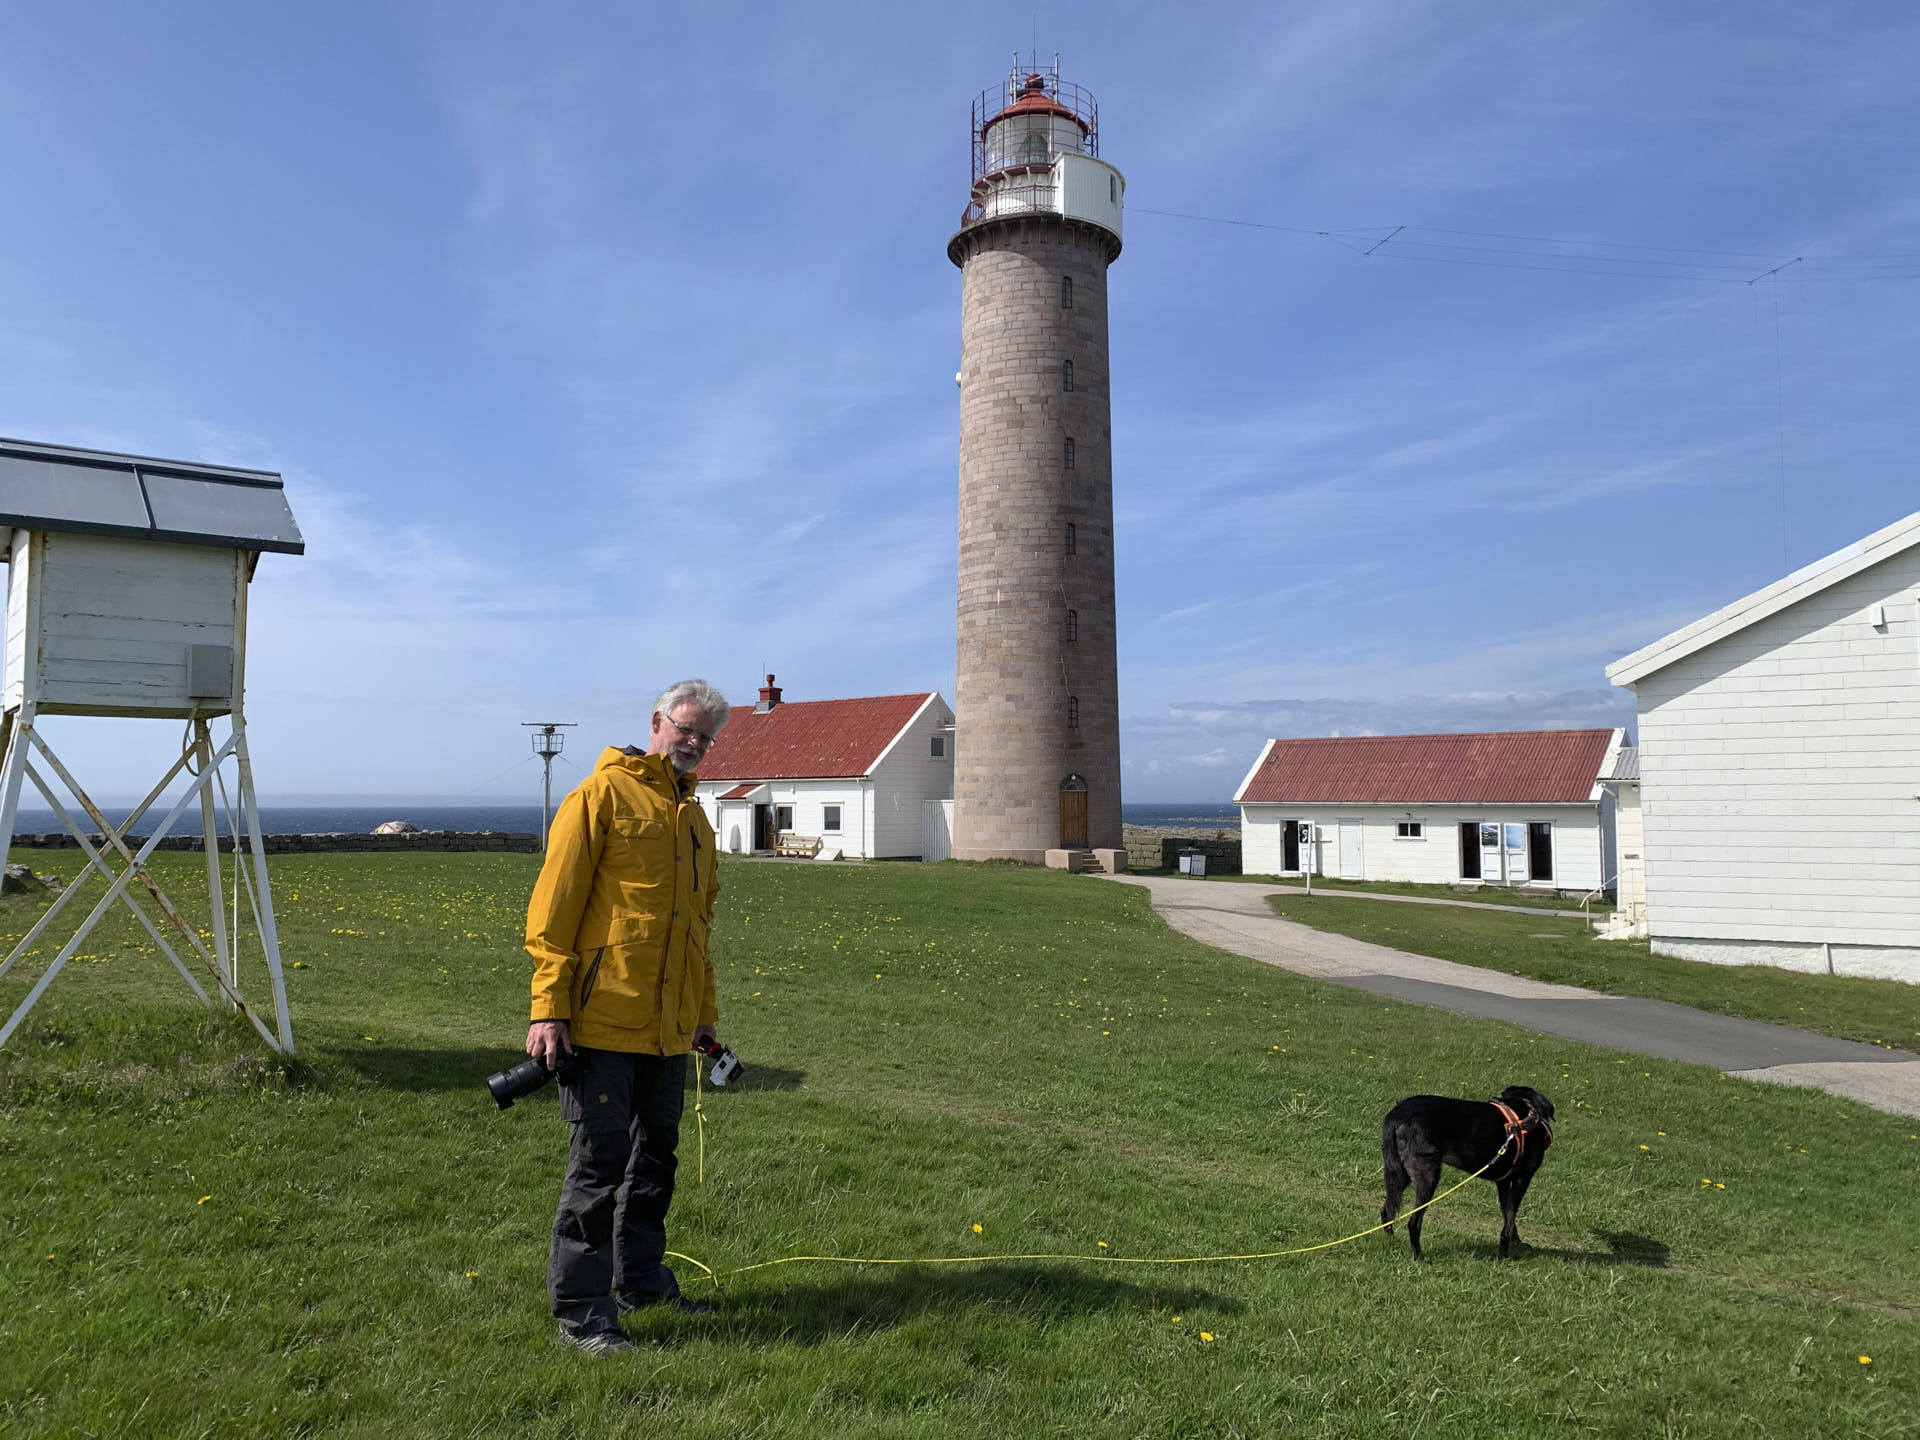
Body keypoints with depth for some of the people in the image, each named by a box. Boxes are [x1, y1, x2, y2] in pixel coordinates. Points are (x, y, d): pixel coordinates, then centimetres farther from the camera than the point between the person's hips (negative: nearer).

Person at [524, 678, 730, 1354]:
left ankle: (641, 1278, 33)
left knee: (655, 1158, 17)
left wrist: (704, 1013, 23)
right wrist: (549, 1007, -17)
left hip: (668, 1028, 8)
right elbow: (554, 905, -11)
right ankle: (580, 1311, 10)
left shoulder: (694, 818, 17)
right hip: (603, 1020, -7)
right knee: (599, 1164, -1)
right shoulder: (602, 794, -6)